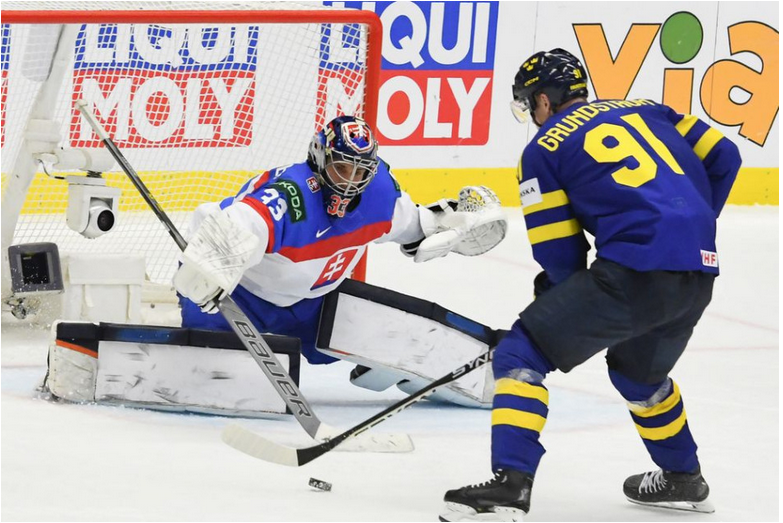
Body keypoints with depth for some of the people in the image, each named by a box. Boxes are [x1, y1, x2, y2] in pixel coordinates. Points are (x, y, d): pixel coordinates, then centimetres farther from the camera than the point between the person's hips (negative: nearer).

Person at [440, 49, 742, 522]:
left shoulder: (544, 148, 8)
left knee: (522, 354, -1)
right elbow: (721, 157, 17)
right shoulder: (643, 110, 23)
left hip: (636, 270, -7)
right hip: (699, 276, 7)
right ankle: (682, 479, 48)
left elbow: (559, 253, 4)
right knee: (638, 368, 35)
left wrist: (553, 296, 24)